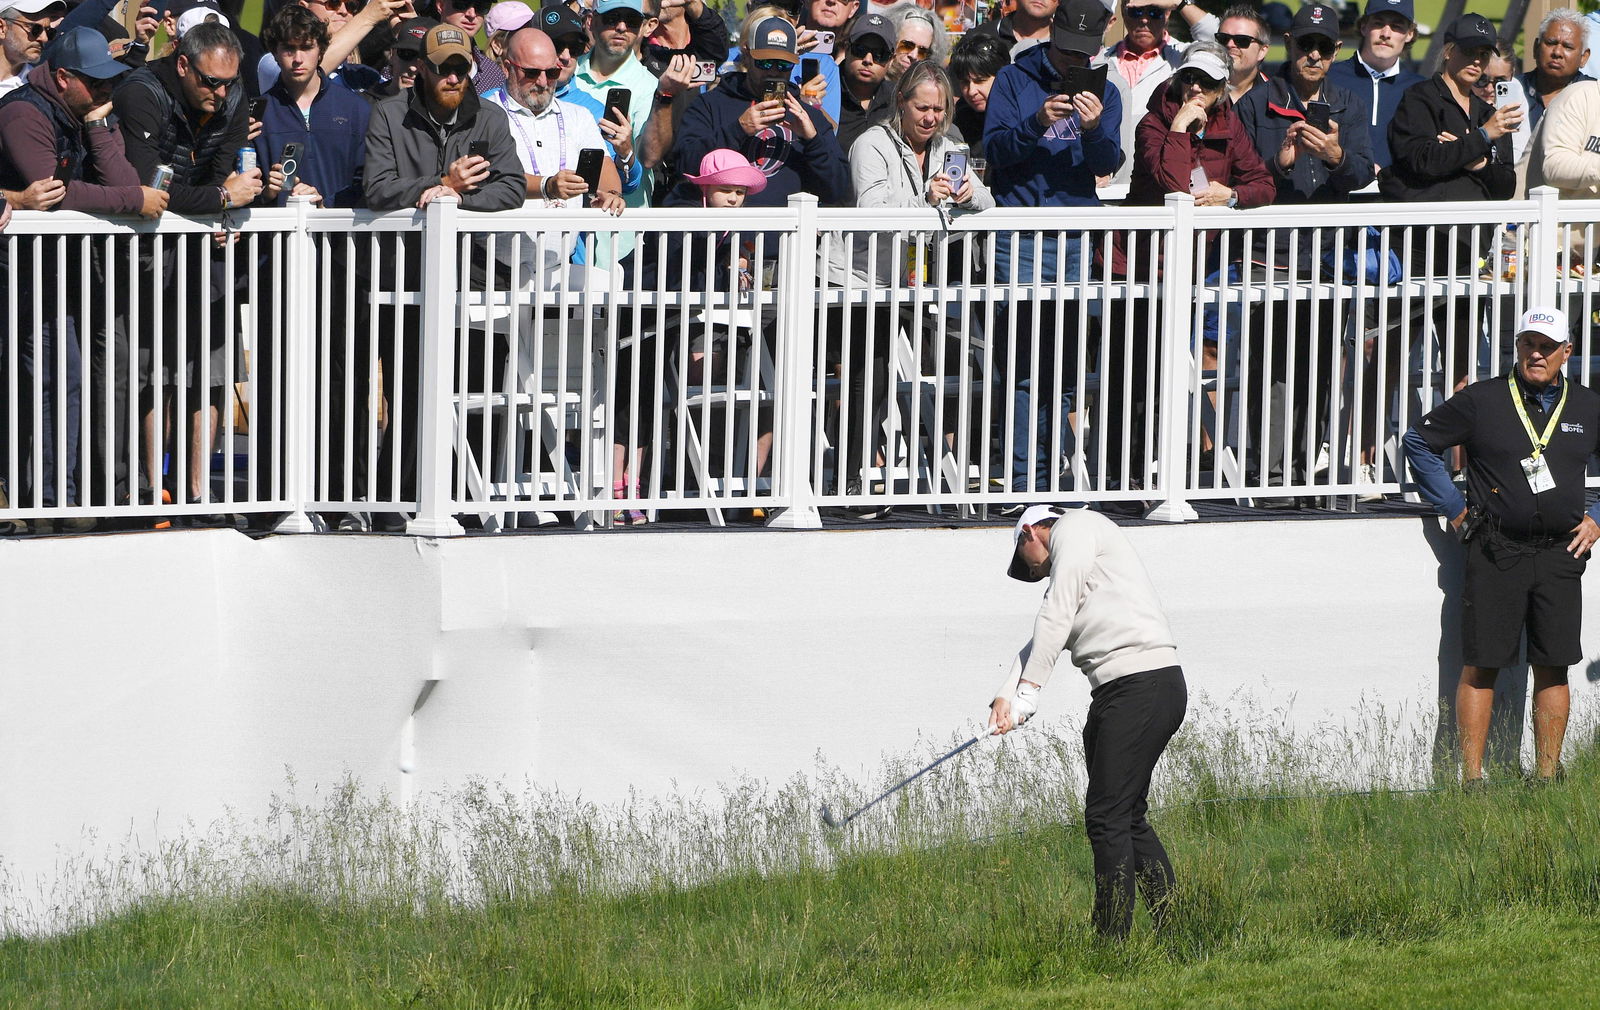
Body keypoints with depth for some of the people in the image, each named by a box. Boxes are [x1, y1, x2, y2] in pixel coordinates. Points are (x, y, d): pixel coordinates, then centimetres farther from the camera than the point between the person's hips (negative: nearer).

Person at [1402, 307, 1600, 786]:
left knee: (1553, 669, 3)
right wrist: (1455, 509, 4)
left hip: (1560, 555, 2)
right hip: (1495, 555, -2)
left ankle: (1546, 777, 10)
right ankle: (1471, 778, 0)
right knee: (1481, 668, -3)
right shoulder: (1481, 401, 0)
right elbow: (1419, 442, 8)